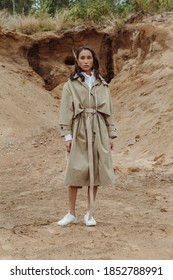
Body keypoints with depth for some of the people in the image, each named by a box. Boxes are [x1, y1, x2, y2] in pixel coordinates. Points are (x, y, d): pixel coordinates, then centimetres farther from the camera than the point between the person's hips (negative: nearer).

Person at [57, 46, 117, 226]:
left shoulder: (102, 84, 10)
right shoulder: (70, 85, 3)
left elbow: (109, 110, 11)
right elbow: (66, 110, -1)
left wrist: (111, 135, 7)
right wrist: (67, 135, -8)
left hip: (98, 132, 2)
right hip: (78, 131, -2)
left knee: (95, 171, 3)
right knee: (75, 171, -3)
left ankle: (90, 213, 13)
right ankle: (71, 214, 7)